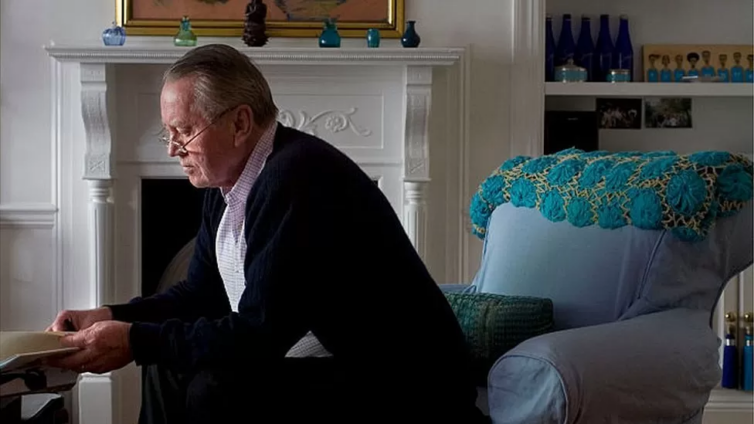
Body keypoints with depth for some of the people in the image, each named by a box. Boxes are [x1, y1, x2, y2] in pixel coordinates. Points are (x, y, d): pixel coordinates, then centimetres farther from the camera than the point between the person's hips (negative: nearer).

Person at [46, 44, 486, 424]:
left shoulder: (294, 177, -24)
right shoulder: (230, 180, 6)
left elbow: (261, 334, -26)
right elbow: (201, 293, 17)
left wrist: (136, 342, -20)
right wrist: (112, 317, 5)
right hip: (353, 369, 10)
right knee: (170, 366, 9)